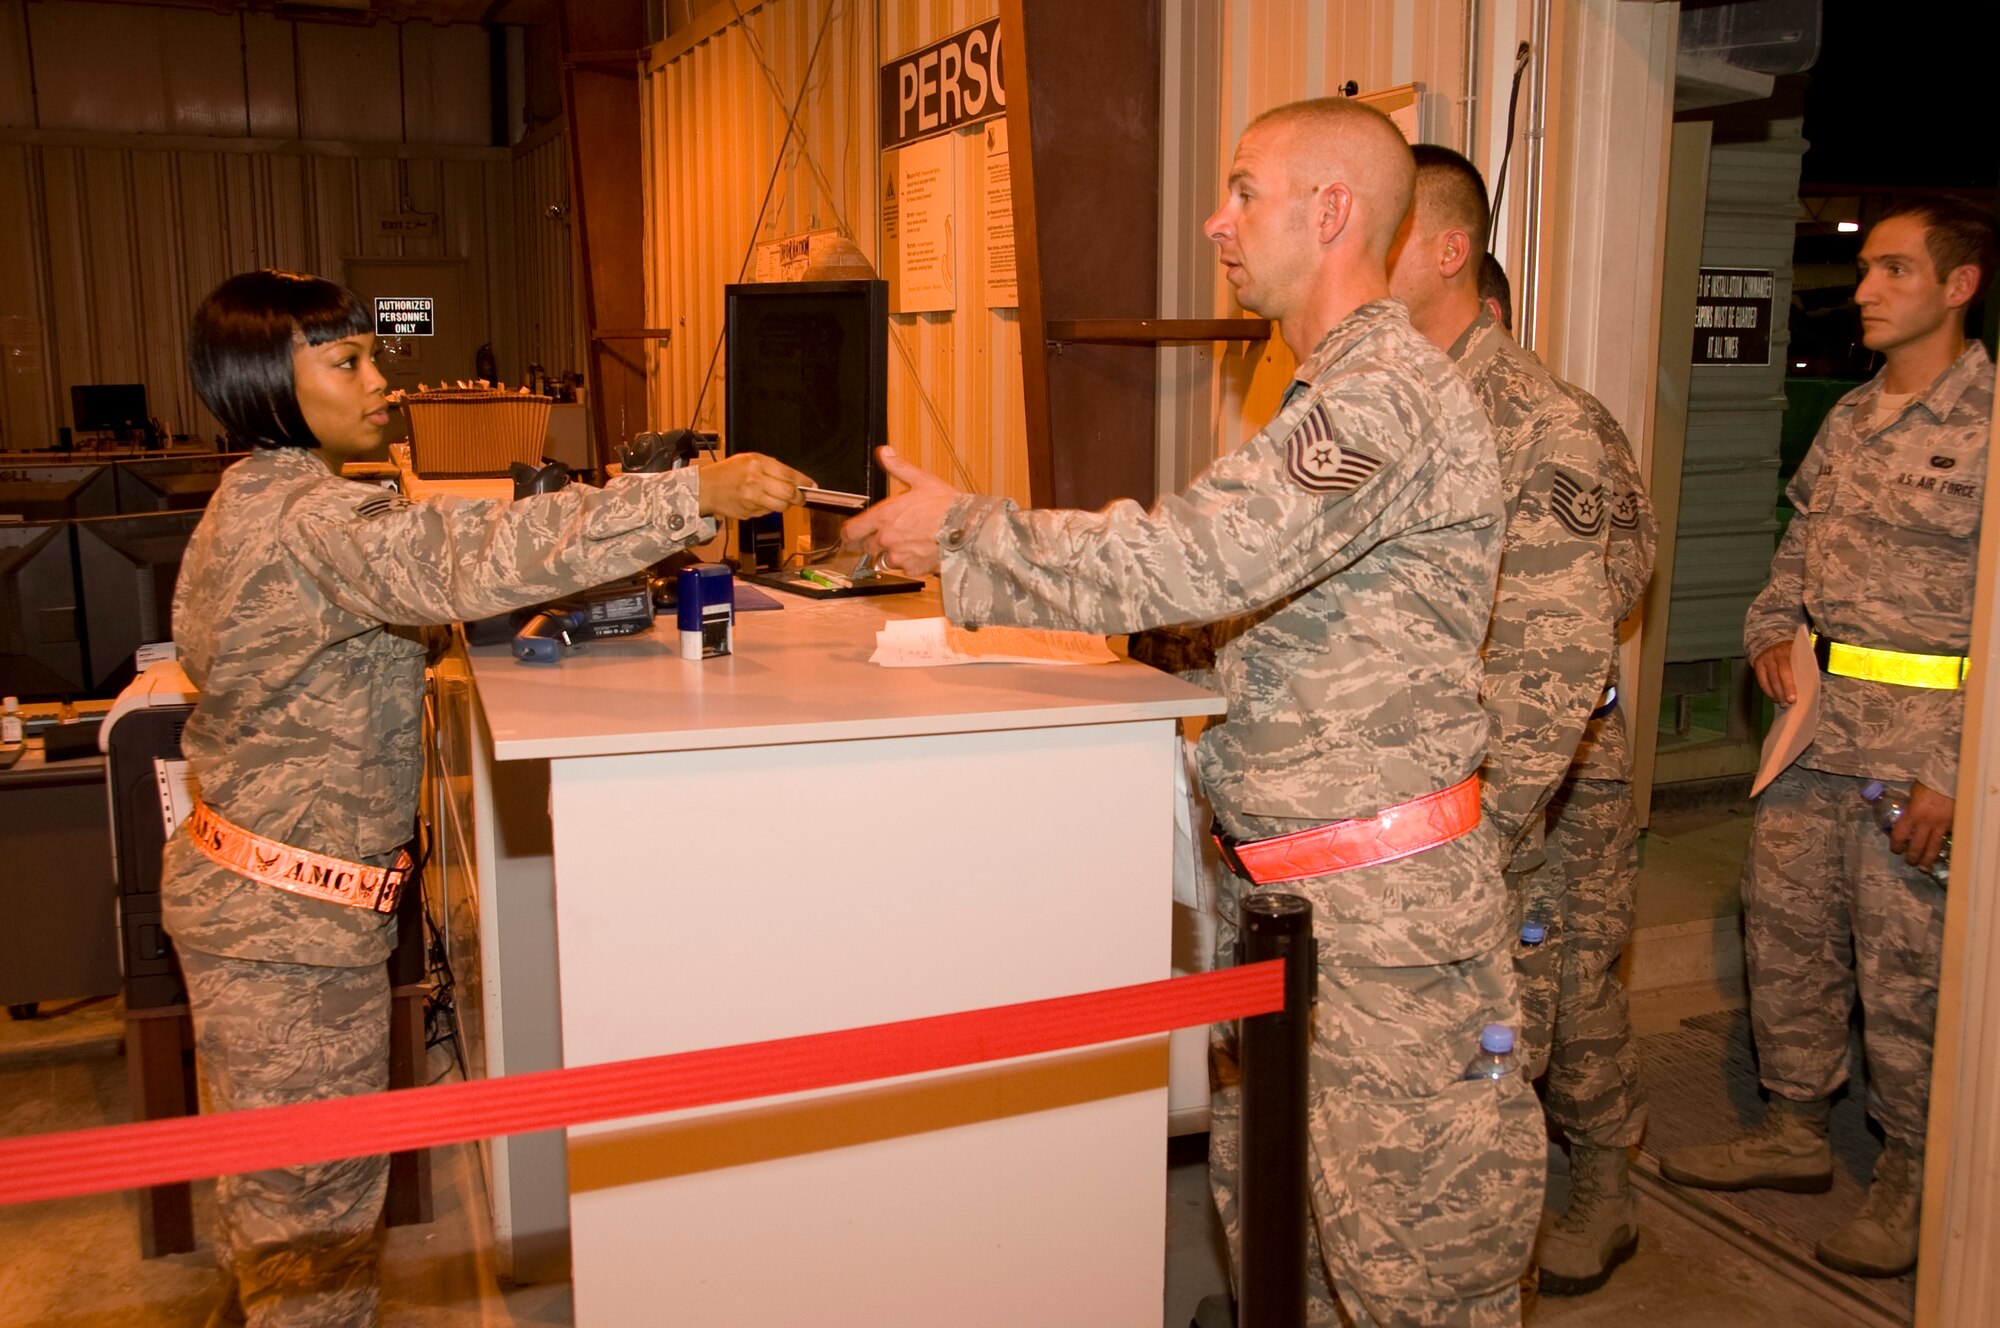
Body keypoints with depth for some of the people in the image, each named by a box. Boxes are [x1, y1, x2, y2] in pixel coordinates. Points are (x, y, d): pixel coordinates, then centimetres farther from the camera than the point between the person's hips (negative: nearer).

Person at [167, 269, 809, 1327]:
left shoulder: (253, 497, 11)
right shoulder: (312, 518, -23)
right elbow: (472, 555, -38)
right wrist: (694, 498, -42)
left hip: (237, 881, 10)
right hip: (295, 917, -10)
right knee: (317, 1196, 4)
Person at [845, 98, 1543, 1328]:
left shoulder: (1386, 397, -19)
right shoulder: (1338, 393, 16)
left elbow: (1198, 558, -29)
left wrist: (963, 532, -18)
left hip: (1384, 903, -10)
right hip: (1280, 884, 10)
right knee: (1260, 1189, 21)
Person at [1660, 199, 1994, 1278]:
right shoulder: (1849, 417, 12)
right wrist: (1771, 630, 5)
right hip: (1819, 714, 7)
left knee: (1907, 968, 3)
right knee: (1783, 928, 13)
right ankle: (1796, 1127, 30)